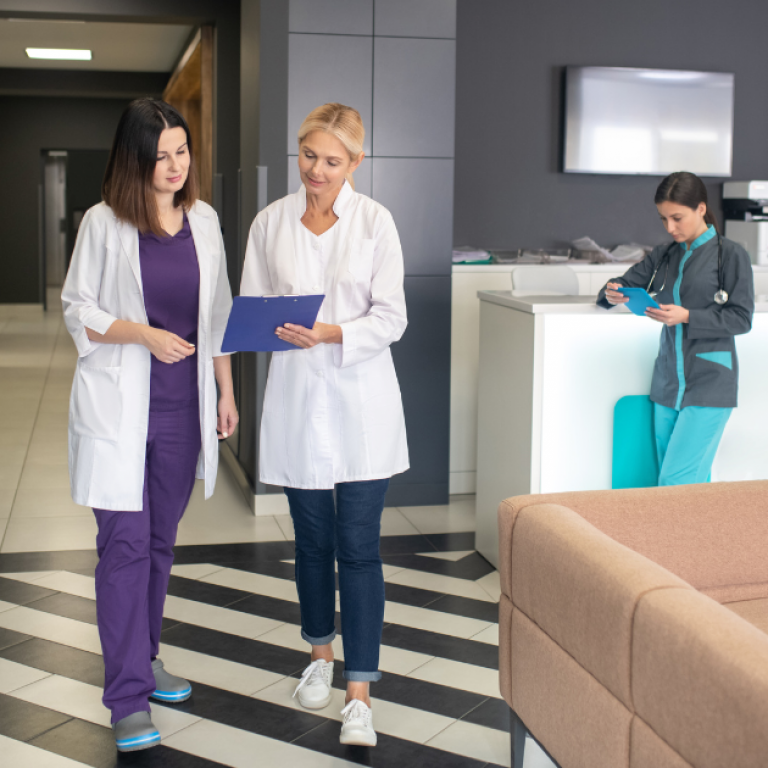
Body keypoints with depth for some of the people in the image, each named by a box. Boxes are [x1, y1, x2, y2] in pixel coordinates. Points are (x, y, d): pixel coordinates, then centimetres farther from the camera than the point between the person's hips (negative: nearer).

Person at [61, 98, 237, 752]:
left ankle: (143, 656, 32)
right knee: (125, 543, -5)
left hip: (182, 406, 4)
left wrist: (227, 391, 11)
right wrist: (145, 335, -18)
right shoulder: (104, 223, -5)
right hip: (119, 404, -4)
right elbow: (78, 311, -3)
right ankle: (128, 698, 1)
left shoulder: (203, 219, 7)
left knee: (160, 540, 14)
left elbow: (219, 313, 12)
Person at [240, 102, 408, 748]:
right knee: (312, 539, 15)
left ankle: (360, 695, 3)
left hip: (361, 399, -2)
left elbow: (391, 317, -6)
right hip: (296, 399, 3)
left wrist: (334, 334, -22)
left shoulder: (375, 221, -3)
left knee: (359, 547, -3)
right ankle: (321, 652, 38)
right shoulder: (270, 223, 4)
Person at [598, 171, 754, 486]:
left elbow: (741, 318, -6)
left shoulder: (731, 255, -3)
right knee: (693, 482, 8)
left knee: (677, 480, -13)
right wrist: (612, 294, -4)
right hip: (668, 383, 5)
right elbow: (627, 281, 20)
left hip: (709, 383, -5)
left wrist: (687, 317, -18)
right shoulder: (664, 256, 12)